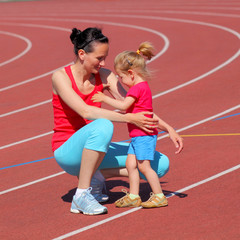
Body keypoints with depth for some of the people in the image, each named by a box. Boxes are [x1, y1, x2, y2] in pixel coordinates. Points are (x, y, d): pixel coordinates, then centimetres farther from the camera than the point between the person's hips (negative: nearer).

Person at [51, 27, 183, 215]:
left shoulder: (104, 76, 1)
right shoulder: (61, 77, -14)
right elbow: (85, 111, -28)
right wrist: (129, 118, -35)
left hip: (93, 149, 6)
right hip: (68, 151, -6)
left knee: (161, 164, -8)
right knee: (103, 126, -40)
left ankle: (95, 176, 2)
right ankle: (81, 195, -28)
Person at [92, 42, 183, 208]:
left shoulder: (138, 88, -15)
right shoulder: (143, 87, 17)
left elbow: (123, 106, -24)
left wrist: (104, 98, -16)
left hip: (144, 135, -10)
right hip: (137, 136, 10)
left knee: (143, 165, -8)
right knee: (130, 163, 7)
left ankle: (159, 196, -2)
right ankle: (133, 196, 10)